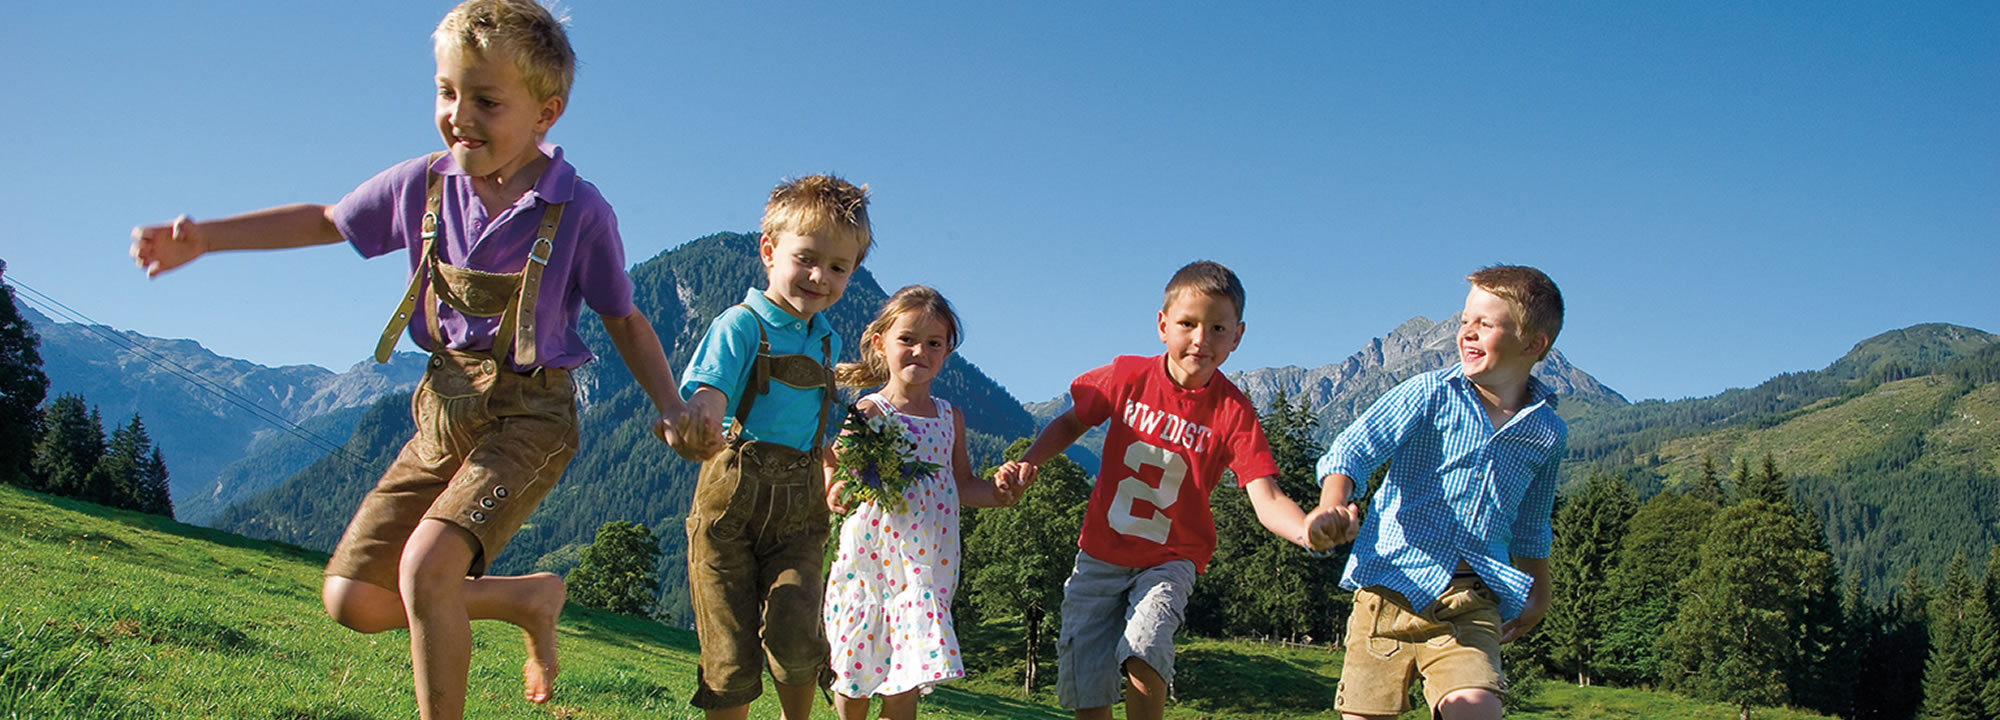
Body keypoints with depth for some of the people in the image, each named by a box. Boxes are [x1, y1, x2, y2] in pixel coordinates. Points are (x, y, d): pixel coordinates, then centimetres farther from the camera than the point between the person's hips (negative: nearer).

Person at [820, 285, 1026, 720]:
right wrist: (835, 493, -33)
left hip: (926, 568, 3)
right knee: (855, 681, 9)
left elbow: (962, 486, 17)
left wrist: (999, 493, -1)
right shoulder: (868, 412, -6)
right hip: (868, 563, -3)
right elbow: (837, 475, -11)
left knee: (904, 683, -2)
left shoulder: (950, 417, 8)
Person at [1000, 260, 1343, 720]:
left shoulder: (1233, 412, -17)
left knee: (1144, 655, -28)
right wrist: (1028, 462, -11)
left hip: (1169, 561, -2)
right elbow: (1071, 424, 7)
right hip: (1100, 554, 2)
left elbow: (1266, 499, -26)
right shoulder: (1127, 377, -11)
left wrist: (1306, 528, -49)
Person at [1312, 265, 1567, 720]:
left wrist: (1538, 594, 33)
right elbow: (1352, 450, -10)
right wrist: (1333, 504, -30)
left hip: (1474, 599, 2)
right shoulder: (1429, 394, 0)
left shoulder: (1548, 433, 10)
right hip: (1394, 578, -1)